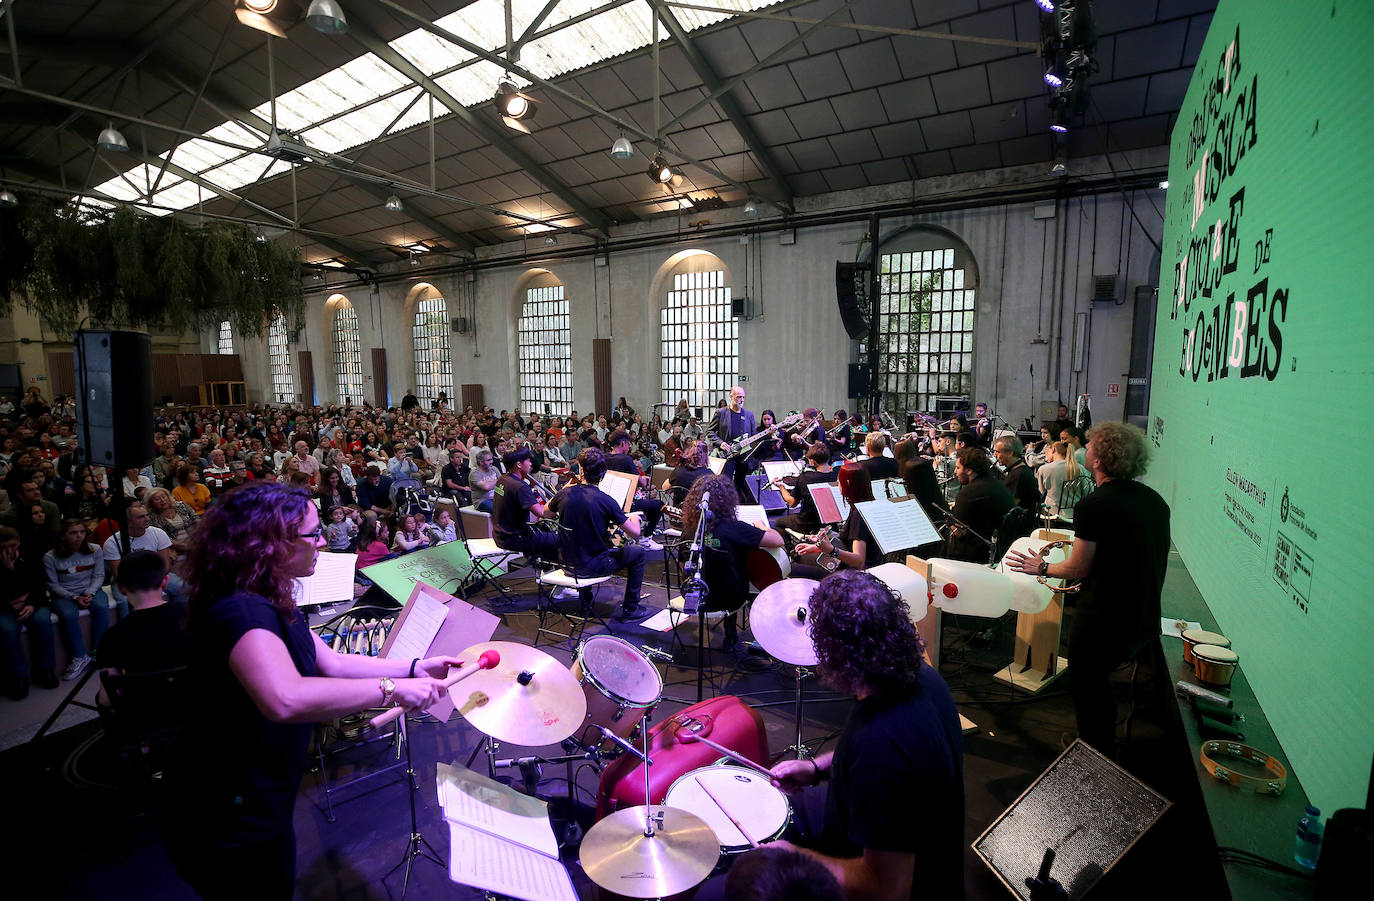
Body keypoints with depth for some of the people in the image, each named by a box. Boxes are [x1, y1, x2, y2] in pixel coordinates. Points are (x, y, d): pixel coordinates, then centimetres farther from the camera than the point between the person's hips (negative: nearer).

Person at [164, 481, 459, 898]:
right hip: (231, 830, -9)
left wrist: (415, 667, -6)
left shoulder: (273, 604, 3)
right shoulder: (240, 611, -32)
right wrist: (392, 689, -41)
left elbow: (332, 663, 5)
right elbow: (286, 700, -49)